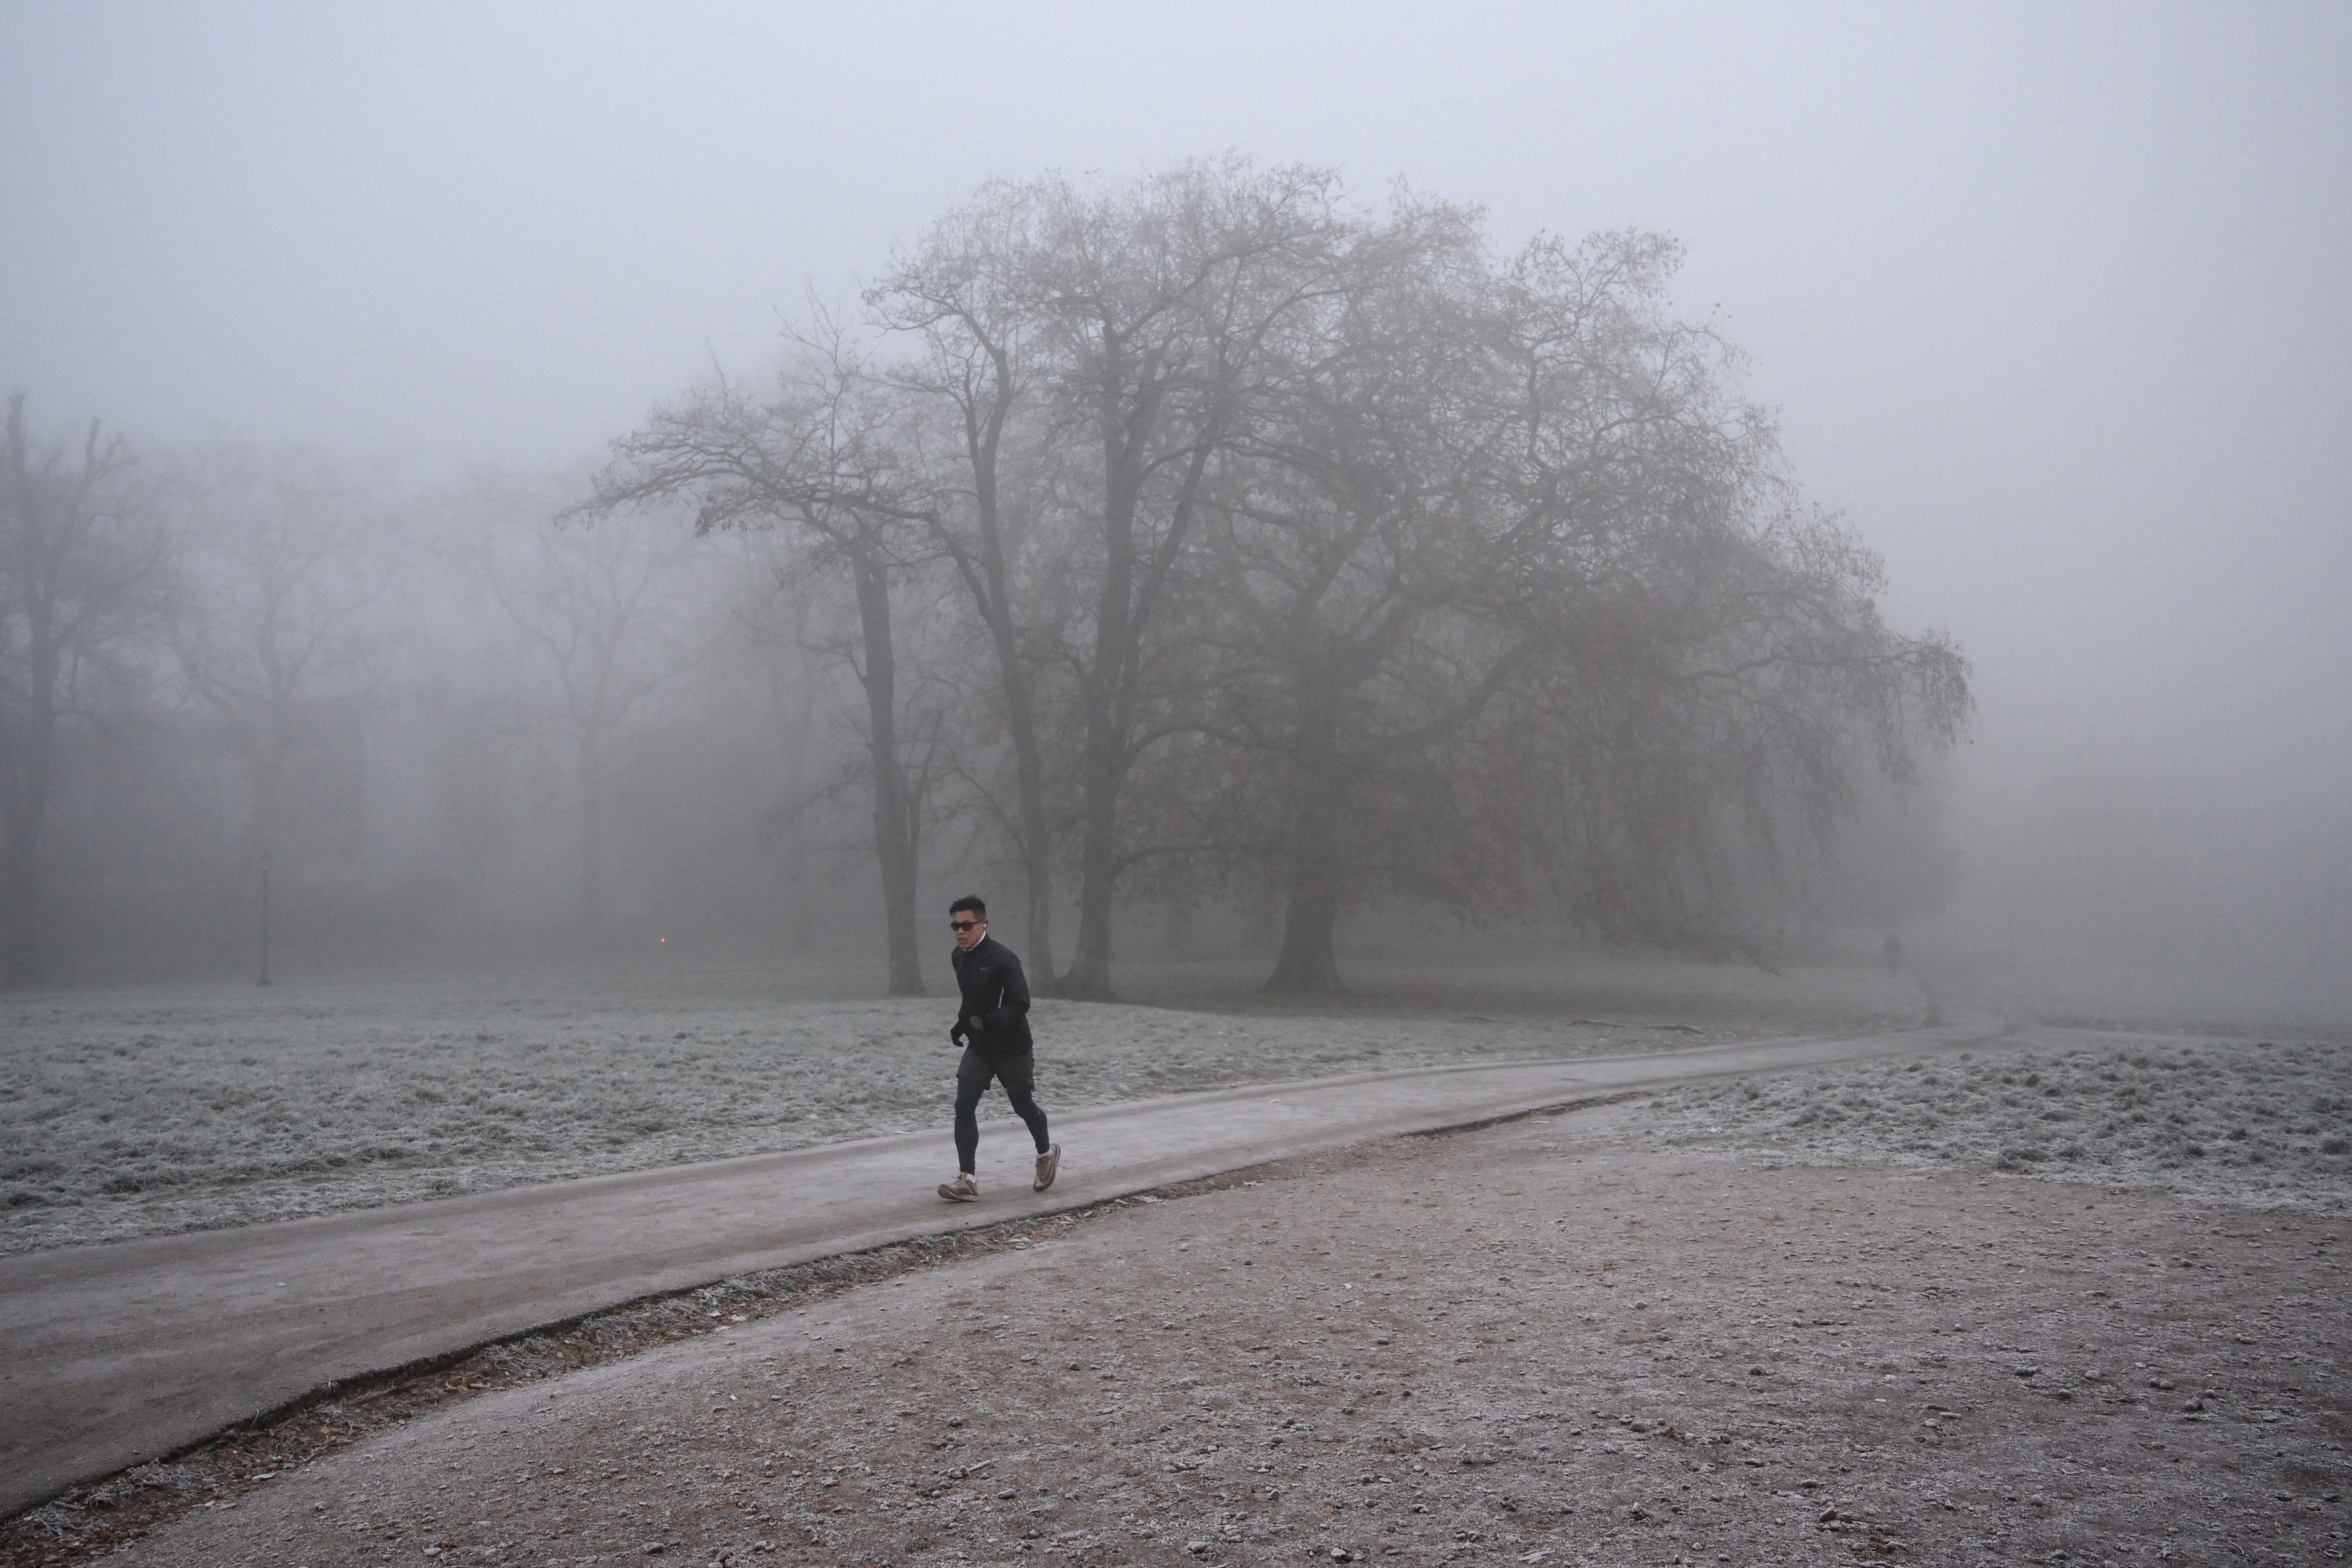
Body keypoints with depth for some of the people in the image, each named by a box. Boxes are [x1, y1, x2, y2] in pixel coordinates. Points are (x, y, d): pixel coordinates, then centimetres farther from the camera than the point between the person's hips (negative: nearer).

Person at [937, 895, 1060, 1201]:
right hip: (978, 1047, 6)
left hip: (1013, 1047, -6)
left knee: (1023, 1106, 9)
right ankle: (967, 1179, -9)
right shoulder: (958, 958, 3)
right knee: (964, 1107, -8)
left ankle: (1047, 1153, 38)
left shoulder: (1004, 958, -20)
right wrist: (960, 1025, 8)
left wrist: (985, 1022, -34)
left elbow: (1021, 1004, -24)